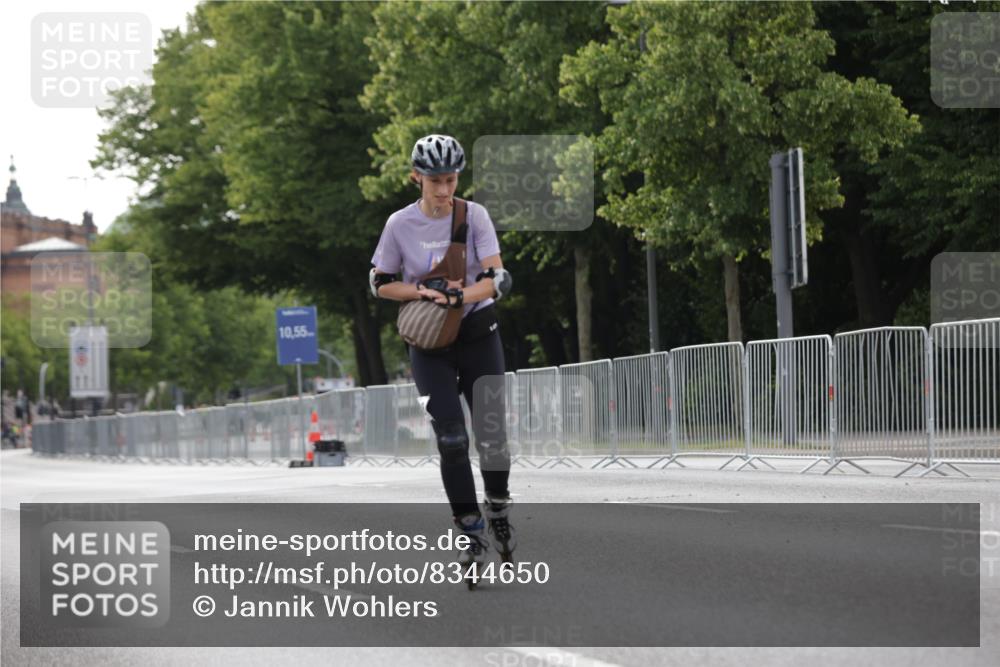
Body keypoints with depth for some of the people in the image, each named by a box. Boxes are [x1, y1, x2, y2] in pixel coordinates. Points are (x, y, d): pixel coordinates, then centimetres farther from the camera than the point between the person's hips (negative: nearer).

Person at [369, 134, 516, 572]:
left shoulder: (474, 216, -8)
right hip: (429, 343, 0)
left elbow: (496, 279, -14)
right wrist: (425, 292, -15)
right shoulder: (400, 224, -7)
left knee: (491, 433, -1)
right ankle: (472, 534, -1)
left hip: (478, 334, 0)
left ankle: (498, 511, 26)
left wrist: (460, 296, -32)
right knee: (451, 440, -10)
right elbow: (380, 284, 1)